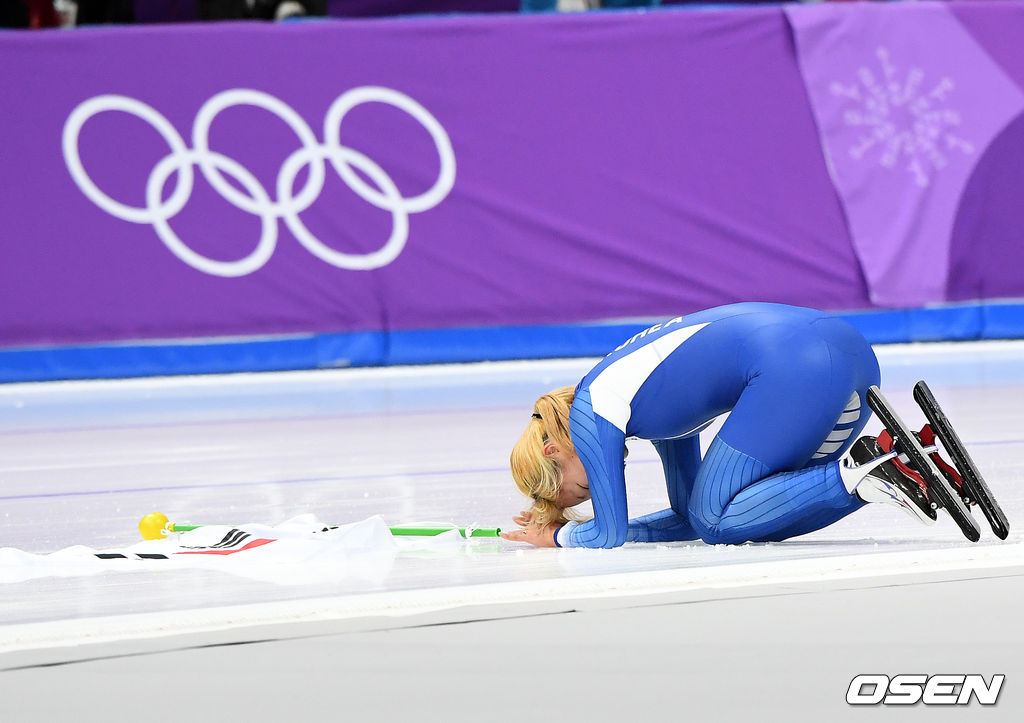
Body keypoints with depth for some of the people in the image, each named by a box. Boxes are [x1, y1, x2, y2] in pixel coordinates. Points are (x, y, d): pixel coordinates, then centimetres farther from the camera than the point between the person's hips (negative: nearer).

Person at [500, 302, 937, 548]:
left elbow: (610, 534, 6)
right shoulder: (652, 407, 32)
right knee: (759, 513, 15)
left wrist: (558, 536, 26)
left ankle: (856, 477, -13)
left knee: (717, 521, 2)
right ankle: (892, 460, 1)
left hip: (794, 366, -9)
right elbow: (685, 519, 35)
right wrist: (584, 528, 33)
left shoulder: (590, 412, 8)